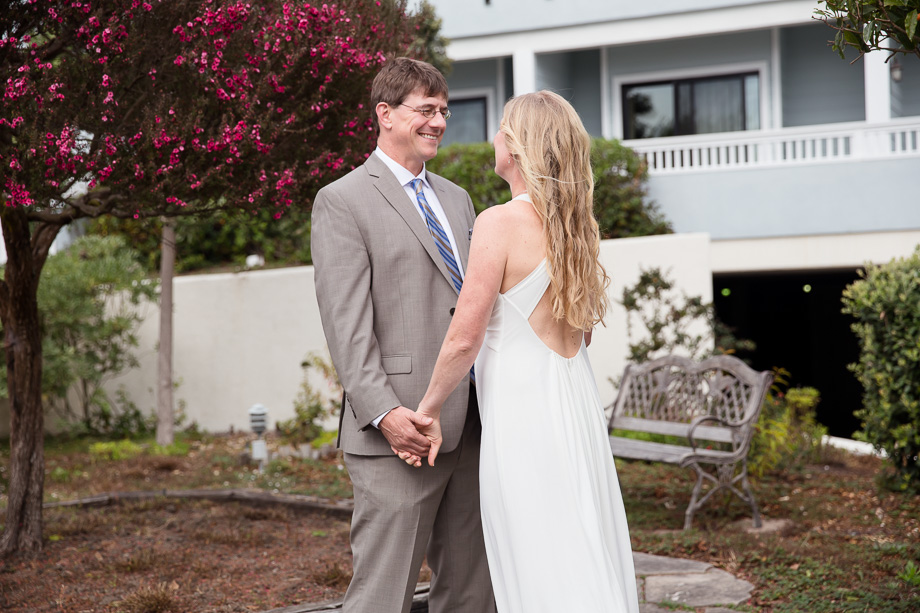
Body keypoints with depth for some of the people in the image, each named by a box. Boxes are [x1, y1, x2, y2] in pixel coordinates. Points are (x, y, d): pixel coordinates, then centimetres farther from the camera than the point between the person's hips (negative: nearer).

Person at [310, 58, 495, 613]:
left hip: (471, 425, 7)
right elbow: (346, 322, -10)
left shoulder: (457, 200, 21)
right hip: (401, 433, -7)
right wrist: (384, 411, -20)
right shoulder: (343, 201, -2)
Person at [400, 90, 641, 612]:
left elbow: (464, 338, -14)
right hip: (579, 404, 8)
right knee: (592, 565, 14)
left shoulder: (500, 223, -13)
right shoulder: (576, 223, 9)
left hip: (522, 411, -8)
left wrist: (429, 410, -2)